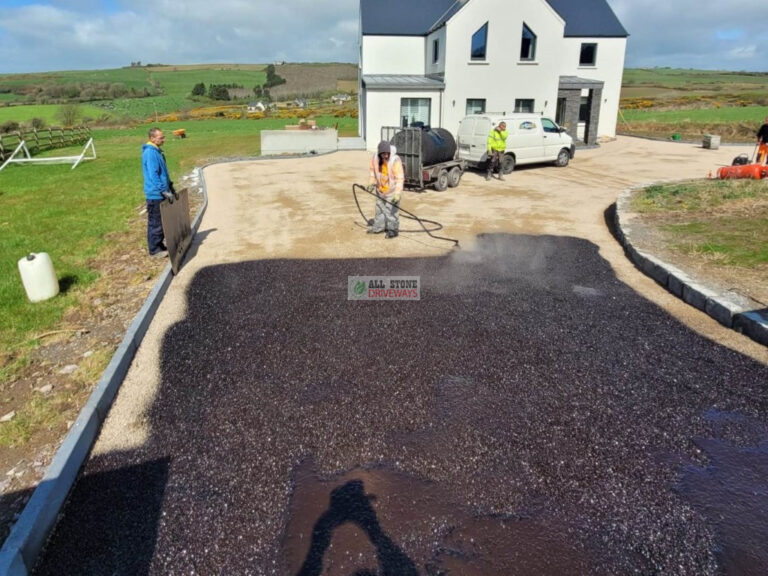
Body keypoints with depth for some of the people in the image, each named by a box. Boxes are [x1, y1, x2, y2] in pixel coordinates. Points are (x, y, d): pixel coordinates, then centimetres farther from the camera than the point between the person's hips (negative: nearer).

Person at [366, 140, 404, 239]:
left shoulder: (395, 160, -27)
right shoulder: (375, 158, -12)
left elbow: (400, 178, -27)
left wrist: (397, 193, -32)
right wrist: (371, 183, 6)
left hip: (392, 190, -6)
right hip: (380, 189, 6)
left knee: (392, 210, -2)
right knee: (379, 208, 19)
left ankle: (393, 230, 12)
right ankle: (378, 227, 34)